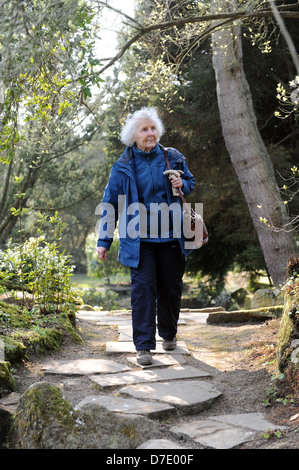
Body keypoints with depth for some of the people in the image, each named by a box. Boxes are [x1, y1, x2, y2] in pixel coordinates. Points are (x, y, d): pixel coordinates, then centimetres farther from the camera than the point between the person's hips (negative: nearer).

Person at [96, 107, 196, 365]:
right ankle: (144, 346, -2)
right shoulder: (123, 167, 0)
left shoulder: (173, 158, 6)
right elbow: (110, 203, 4)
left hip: (170, 237, 2)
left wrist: (182, 185, -4)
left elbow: (191, 182, 22)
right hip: (139, 240, -2)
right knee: (143, 288, -8)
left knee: (171, 287, 10)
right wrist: (104, 241, 3)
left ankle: (169, 334, 33)